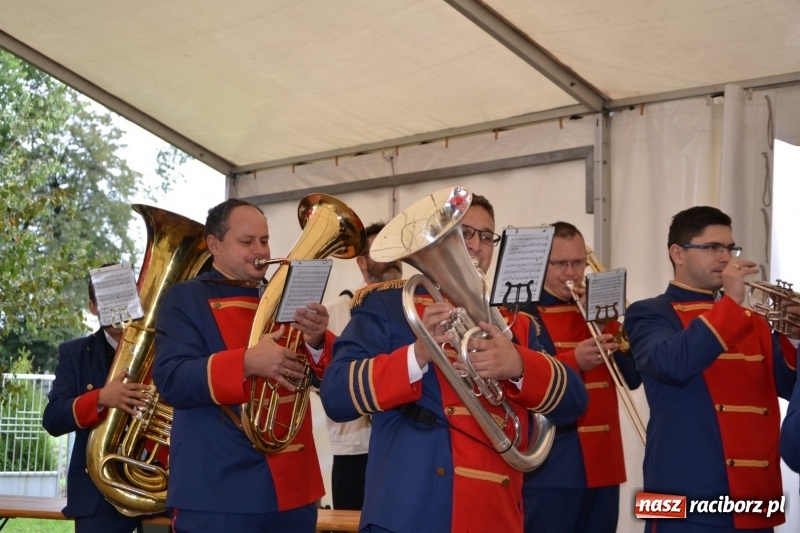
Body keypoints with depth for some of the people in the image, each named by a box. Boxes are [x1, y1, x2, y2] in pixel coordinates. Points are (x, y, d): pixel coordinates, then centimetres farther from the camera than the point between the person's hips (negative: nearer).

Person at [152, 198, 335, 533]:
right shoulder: (185, 299, -1)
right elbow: (171, 380, -15)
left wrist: (316, 342, -16)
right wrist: (248, 362, -28)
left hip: (292, 489, 5)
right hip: (218, 492, -5)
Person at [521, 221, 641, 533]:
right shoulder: (523, 313, -3)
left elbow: (633, 378, 7)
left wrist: (606, 325, -5)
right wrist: (573, 361, -23)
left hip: (603, 467, 5)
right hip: (549, 470, -5)